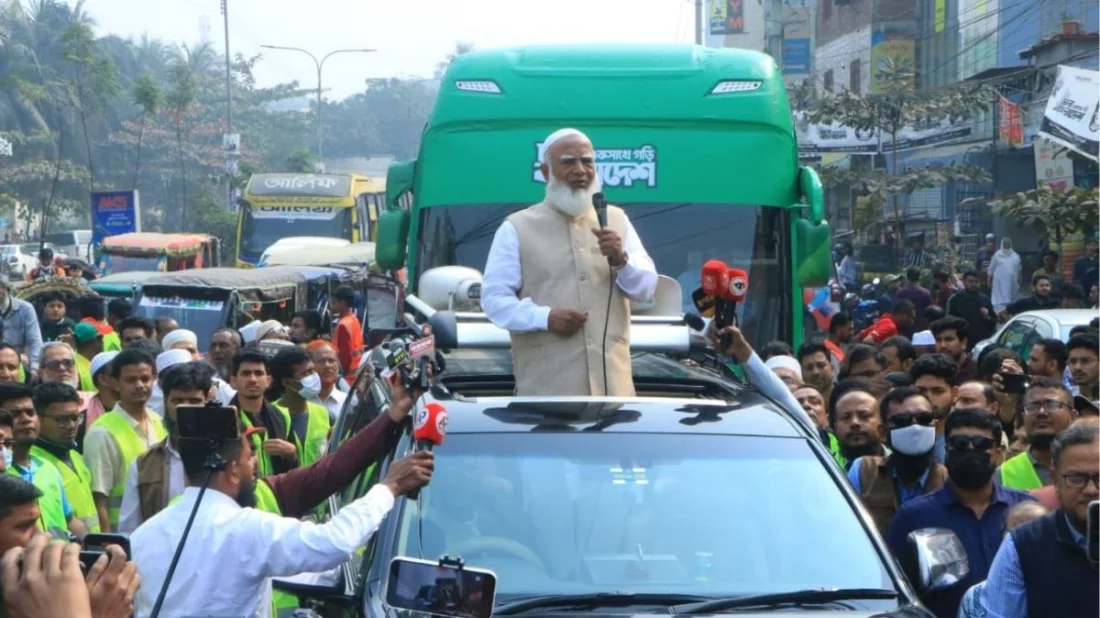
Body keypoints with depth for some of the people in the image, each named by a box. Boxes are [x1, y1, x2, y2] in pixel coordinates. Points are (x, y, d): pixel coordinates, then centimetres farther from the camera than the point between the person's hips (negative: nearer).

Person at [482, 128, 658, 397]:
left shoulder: (616, 219, 18)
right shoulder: (517, 228, 6)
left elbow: (648, 287, 13)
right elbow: (493, 297, 1)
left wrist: (621, 260, -8)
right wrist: (544, 317, -15)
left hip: (611, 382, 4)